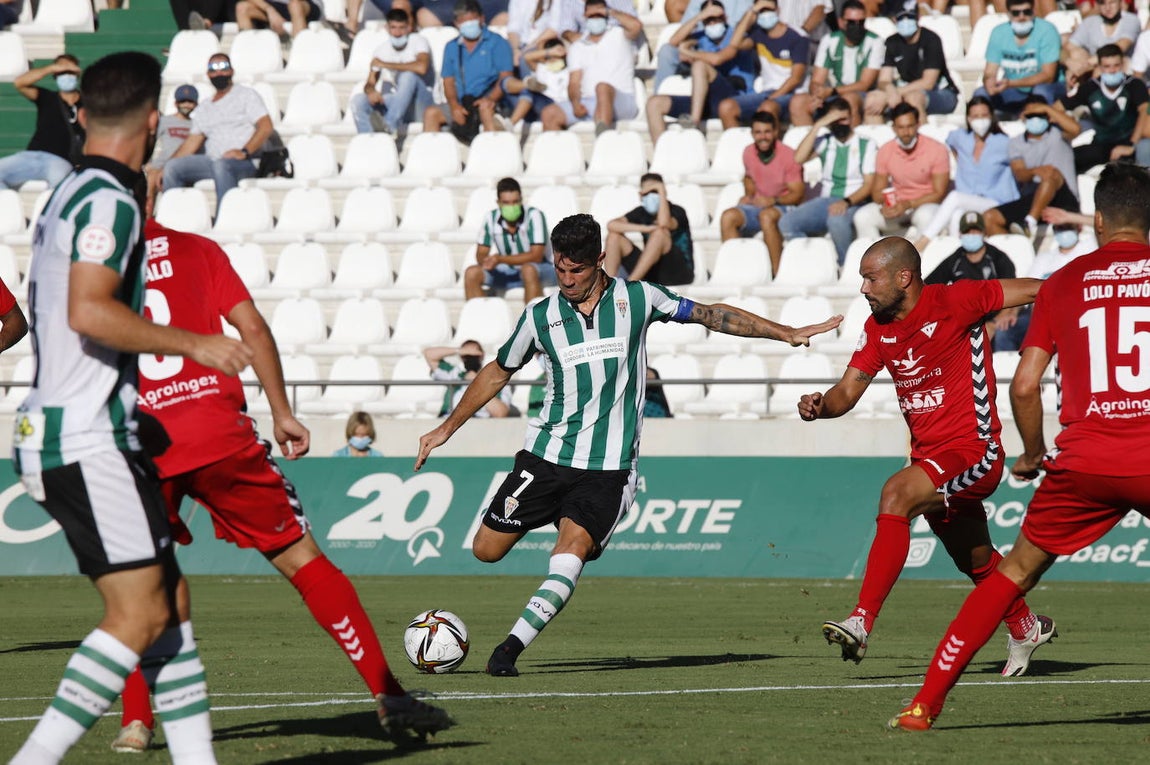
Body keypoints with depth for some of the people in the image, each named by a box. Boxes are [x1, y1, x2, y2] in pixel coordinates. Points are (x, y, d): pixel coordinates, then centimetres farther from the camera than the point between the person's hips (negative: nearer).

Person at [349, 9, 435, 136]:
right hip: (394, 103, 4)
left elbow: (421, 67, -26)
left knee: (408, 75, -34)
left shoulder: (417, 41, -5)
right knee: (358, 99, -20)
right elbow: (369, 83, 8)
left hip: (417, 104, -4)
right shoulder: (381, 49, 8)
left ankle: (390, 125, -43)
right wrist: (371, 91, -20)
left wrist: (385, 64, -16)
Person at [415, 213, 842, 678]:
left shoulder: (636, 299, 0)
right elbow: (497, 373, 18)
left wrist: (787, 334, 9)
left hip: (608, 466, -2)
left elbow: (709, 315, 10)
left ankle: (512, 645, -25)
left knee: (573, 547, -24)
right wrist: (448, 427, 18)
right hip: (547, 453, 2)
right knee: (487, 549, -1)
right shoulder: (540, 317, 3)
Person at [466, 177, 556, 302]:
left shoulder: (534, 216, -17)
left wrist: (500, 259, -28)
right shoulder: (491, 219, -5)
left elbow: (536, 256, -22)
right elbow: (481, 253, 2)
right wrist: (485, 261, -23)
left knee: (528, 269, -38)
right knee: (472, 273, -14)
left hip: (541, 270, -5)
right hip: (510, 272, 5)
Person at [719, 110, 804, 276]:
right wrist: (749, 196, 4)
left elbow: (798, 193, -13)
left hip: (784, 207, -6)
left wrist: (773, 200, -27)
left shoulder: (788, 155, -13)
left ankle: (778, 273, -36)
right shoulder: (748, 153, 4)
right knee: (728, 217, -21)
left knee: (766, 216, -39)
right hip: (757, 206, 6)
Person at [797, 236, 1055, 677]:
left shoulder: (954, 302, -14)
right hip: (929, 455, 8)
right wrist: (821, 405, -19)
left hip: (973, 452, -8)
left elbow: (1037, 291, -9)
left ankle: (862, 623, -38)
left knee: (896, 495, -32)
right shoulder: (878, 327, 5)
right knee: (977, 564, 22)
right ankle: (1025, 628, 50)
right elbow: (849, 389, 2)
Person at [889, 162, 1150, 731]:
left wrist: (1033, 455, 20)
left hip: (1083, 463, 1)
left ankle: (927, 700, 13)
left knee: (1017, 571, 16)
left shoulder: (1063, 283, 8)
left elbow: (1024, 386, 5)